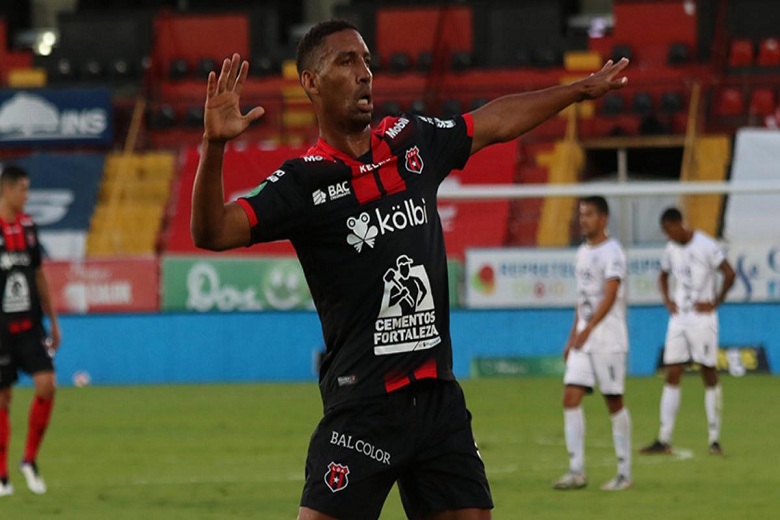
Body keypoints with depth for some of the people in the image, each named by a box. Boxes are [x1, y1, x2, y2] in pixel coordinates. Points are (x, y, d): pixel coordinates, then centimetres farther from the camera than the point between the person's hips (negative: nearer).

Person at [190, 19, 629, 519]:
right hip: (361, 401, -5)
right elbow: (213, 232, -18)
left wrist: (582, 89, 36)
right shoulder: (305, 180, -6)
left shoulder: (412, 141, 10)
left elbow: (495, 122, 27)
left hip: (440, 398, 5)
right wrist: (215, 145, -33)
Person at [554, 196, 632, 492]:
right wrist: (572, 339, 21)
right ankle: (576, 472, -3)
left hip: (609, 340, -8)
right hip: (583, 339, 8)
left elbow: (610, 296, -22)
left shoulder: (611, 253, -10)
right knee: (571, 398, -3)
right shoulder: (582, 253, 15)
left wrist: (588, 329, -32)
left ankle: (625, 474, 6)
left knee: (614, 402, -2)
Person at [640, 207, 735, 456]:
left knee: (709, 376, -2)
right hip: (679, 318, 6)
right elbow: (663, 276, 26)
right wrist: (667, 300, 10)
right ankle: (664, 440, 0)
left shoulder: (705, 246, -11)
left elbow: (729, 274, -14)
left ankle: (714, 439, 2)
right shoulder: (671, 249, 9)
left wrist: (714, 303, -12)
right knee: (671, 376, 1)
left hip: (702, 318, -6)